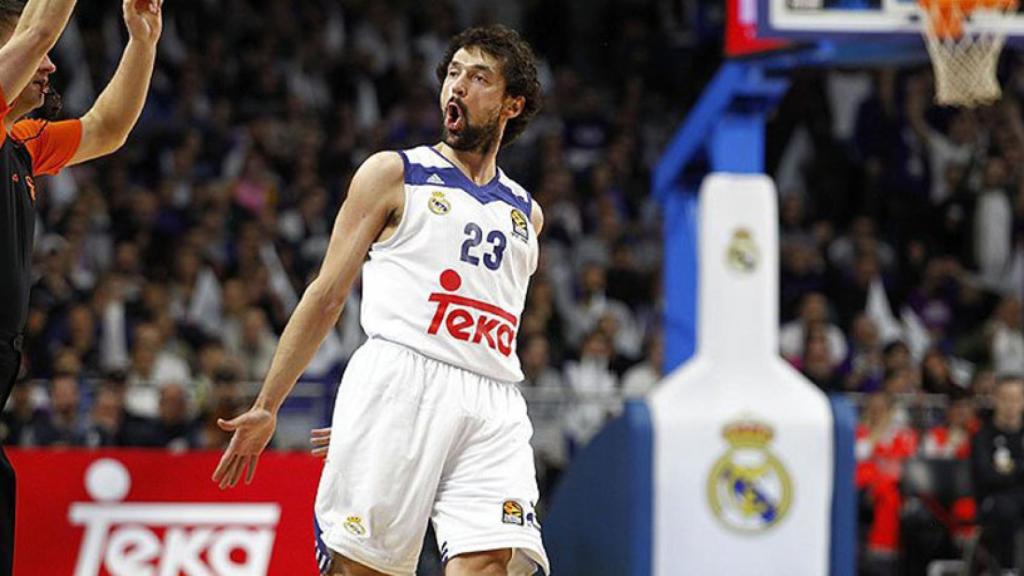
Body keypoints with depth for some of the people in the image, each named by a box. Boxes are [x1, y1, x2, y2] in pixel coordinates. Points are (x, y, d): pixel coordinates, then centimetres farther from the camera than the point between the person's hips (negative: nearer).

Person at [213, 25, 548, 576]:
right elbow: (327, 295, 9)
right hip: (397, 382, -3)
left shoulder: (526, 214, 23)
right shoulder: (393, 174, 12)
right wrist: (267, 407, 5)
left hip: (491, 406, 3)